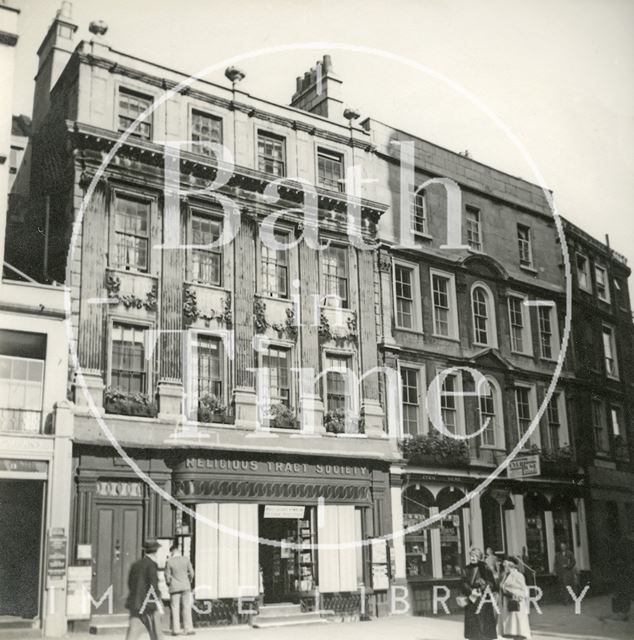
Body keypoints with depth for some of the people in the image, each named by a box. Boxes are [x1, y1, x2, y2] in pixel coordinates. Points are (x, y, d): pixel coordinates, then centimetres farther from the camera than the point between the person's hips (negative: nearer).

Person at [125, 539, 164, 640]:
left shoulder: (135, 565, 13)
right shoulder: (151, 565, -10)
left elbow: (130, 585, 17)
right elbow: (153, 587, -15)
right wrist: (159, 605, -10)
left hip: (135, 605, 7)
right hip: (148, 606, -7)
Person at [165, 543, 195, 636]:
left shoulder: (169, 562, -9)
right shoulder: (186, 560, -3)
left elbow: (167, 576, -4)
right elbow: (191, 573, 2)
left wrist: (169, 584, 15)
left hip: (174, 587, -1)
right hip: (185, 586, 1)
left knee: (175, 609, 6)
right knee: (187, 608, 7)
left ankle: (176, 630, 5)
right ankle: (189, 629, 5)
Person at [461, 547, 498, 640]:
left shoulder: (484, 568, -2)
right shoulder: (467, 569, 8)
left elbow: (491, 583, -6)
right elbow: (464, 584, -1)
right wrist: (471, 591, -18)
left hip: (484, 600, -3)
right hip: (471, 600, 3)